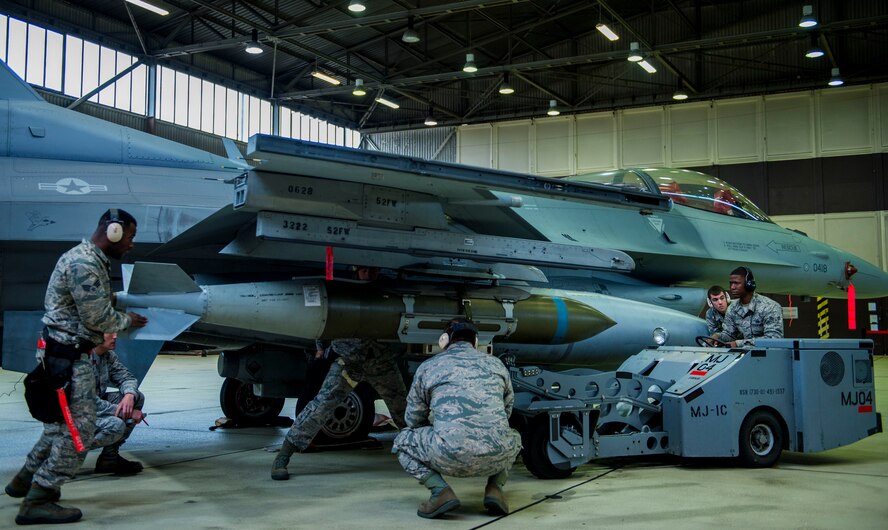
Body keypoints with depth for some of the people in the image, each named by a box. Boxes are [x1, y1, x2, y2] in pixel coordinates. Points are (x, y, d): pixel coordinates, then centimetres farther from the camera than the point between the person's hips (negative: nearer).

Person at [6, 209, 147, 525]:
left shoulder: (92, 260, 14)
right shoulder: (84, 263, -20)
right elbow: (97, 318, -19)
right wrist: (127, 321, -3)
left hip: (69, 354, 11)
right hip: (68, 356, -11)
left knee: (62, 424, 22)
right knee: (78, 431, -7)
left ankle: (27, 479, 36)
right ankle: (37, 502, 0)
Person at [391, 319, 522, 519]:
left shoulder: (428, 367, 15)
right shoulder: (496, 364, 23)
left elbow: (413, 420, 26)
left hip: (451, 457, -3)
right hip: (497, 457, 3)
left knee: (403, 442, 25)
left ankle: (440, 491, 2)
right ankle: (495, 488, 13)